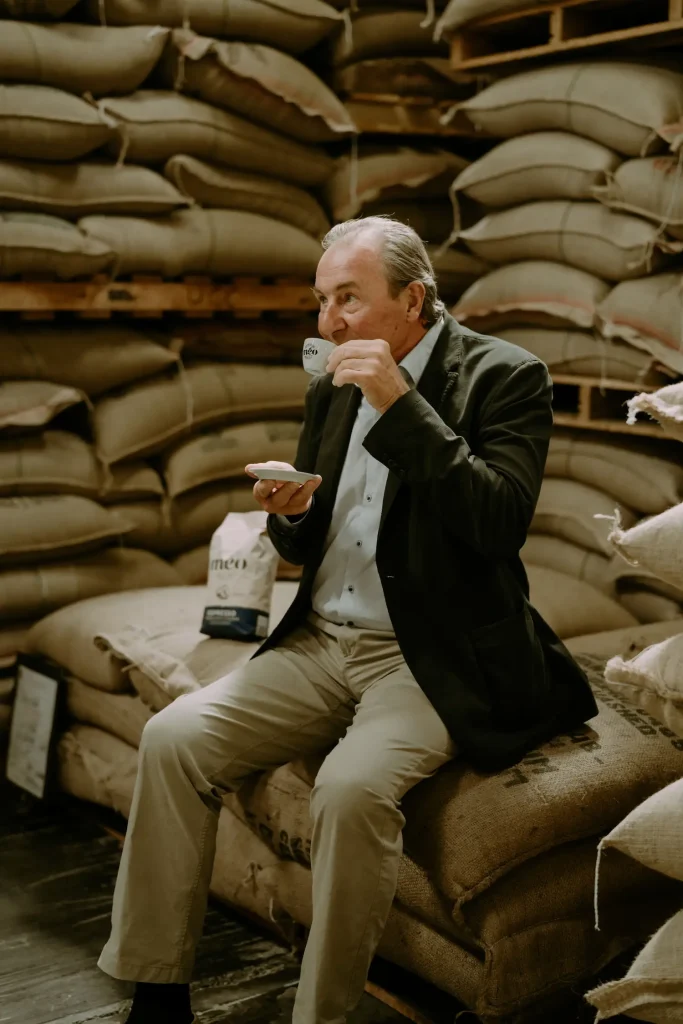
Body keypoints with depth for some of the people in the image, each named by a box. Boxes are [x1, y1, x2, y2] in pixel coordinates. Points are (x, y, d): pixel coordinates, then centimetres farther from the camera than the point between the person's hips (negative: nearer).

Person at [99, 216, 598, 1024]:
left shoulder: (504, 377, -6)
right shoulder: (332, 389, 12)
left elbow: (500, 522, -21)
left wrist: (402, 405, -23)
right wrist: (289, 512, -5)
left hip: (433, 660, -6)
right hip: (322, 643, 6)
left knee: (352, 785, -32)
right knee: (172, 737, -12)